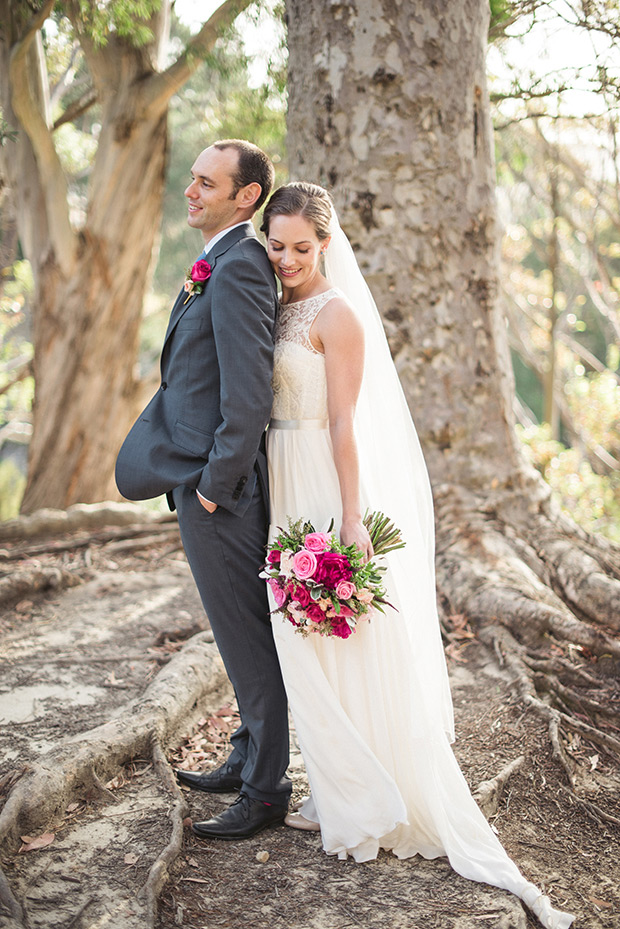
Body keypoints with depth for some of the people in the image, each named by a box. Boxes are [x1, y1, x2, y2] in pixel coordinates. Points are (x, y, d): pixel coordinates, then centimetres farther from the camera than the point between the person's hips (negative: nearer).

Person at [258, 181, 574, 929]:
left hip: (326, 485, -8)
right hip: (286, 486, 8)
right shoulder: (279, 310, 13)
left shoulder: (336, 313, -12)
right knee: (308, 646, 12)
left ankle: (374, 807, 11)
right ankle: (342, 795, 25)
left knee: (347, 647, -2)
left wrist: (350, 518, -20)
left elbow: (344, 424, -17)